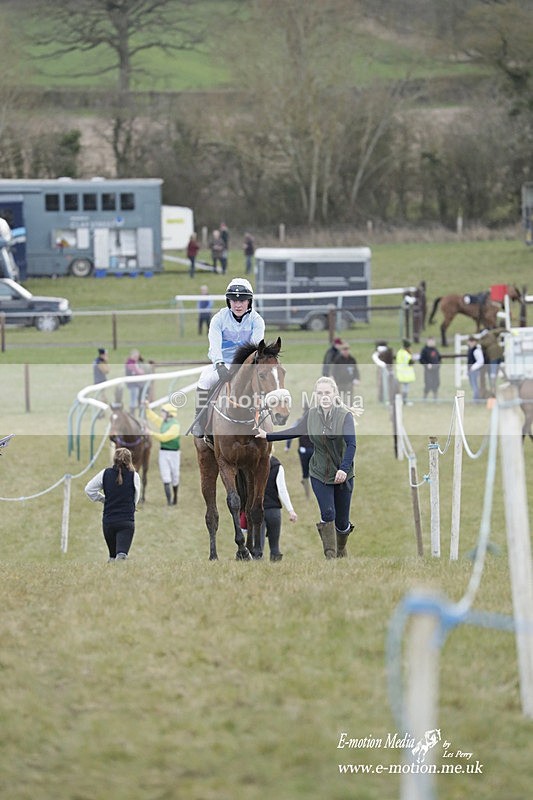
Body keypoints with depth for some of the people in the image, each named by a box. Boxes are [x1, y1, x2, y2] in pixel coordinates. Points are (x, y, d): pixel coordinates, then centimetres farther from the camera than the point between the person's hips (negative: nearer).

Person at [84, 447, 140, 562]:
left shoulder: (105, 474, 1)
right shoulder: (133, 476, -4)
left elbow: (89, 490, 5)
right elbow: (136, 497, 5)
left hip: (108, 521, 3)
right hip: (127, 521, -3)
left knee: (112, 555, 20)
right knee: (122, 554, -14)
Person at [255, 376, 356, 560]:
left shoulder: (345, 415, -13)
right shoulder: (311, 415, 0)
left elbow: (351, 444, -22)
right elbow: (295, 432, 15)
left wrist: (344, 468, -36)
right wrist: (268, 436, 14)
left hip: (343, 475, -2)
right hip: (319, 474, 2)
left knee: (342, 521, 6)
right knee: (327, 513, -15)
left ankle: (341, 551, 34)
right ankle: (330, 556, -10)